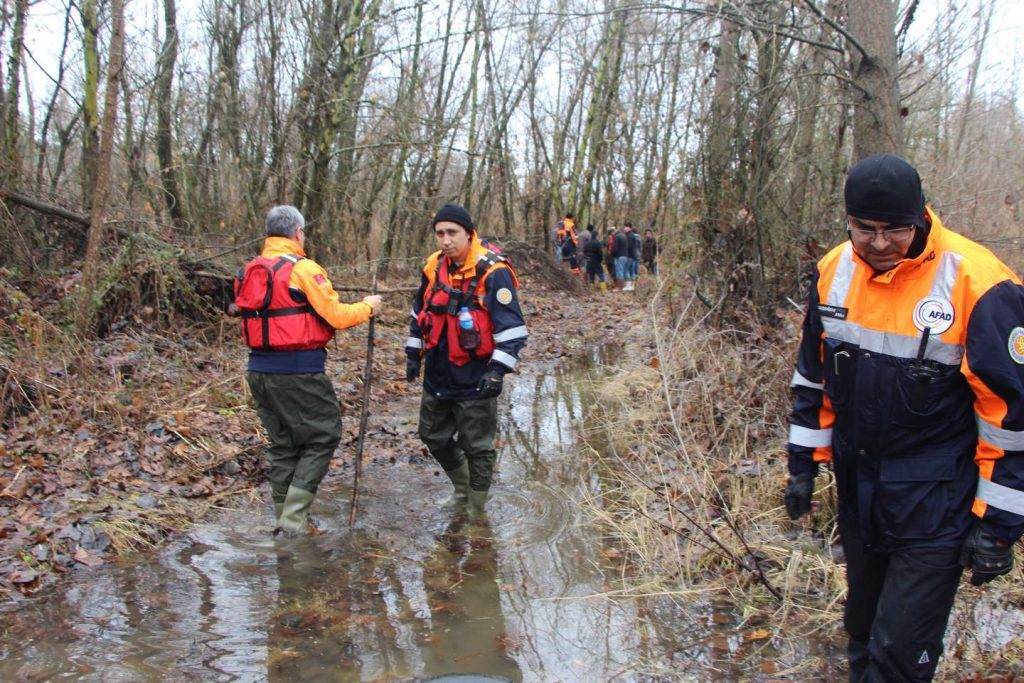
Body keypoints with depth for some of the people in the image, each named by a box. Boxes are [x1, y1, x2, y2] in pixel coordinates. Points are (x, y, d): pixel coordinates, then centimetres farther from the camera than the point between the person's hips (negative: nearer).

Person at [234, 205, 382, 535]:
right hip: (298, 373, -7)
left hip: (259, 371, 7)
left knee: (282, 445, 17)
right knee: (323, 437, 5)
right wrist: (367, 307, 6)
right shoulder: (303, 269, -12)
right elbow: (336, 317, -12)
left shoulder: (251, 271, 9)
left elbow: (276, 316, 11)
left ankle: (284, 520, 25)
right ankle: (292, 520, -1)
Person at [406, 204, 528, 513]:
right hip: (437, 376, 7)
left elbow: (512, 326, -18)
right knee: (434, 437, 20)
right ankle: (463, 488, 42)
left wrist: (498, 370, -22)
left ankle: (476, 508, 24)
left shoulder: (493, 271, -17)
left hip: (474, 381, -7)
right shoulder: (434, 267, 3)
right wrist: (413, 354, 16)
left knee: (476, 447, 5)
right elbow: (420, 312, 18)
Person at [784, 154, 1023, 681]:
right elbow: (813, 376, 10)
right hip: (857, 492, 6)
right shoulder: (834, 271, -2)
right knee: (863, 629, 22)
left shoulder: (975, 284, -20)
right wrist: (803, 464, 11)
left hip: (935, 505, -5)